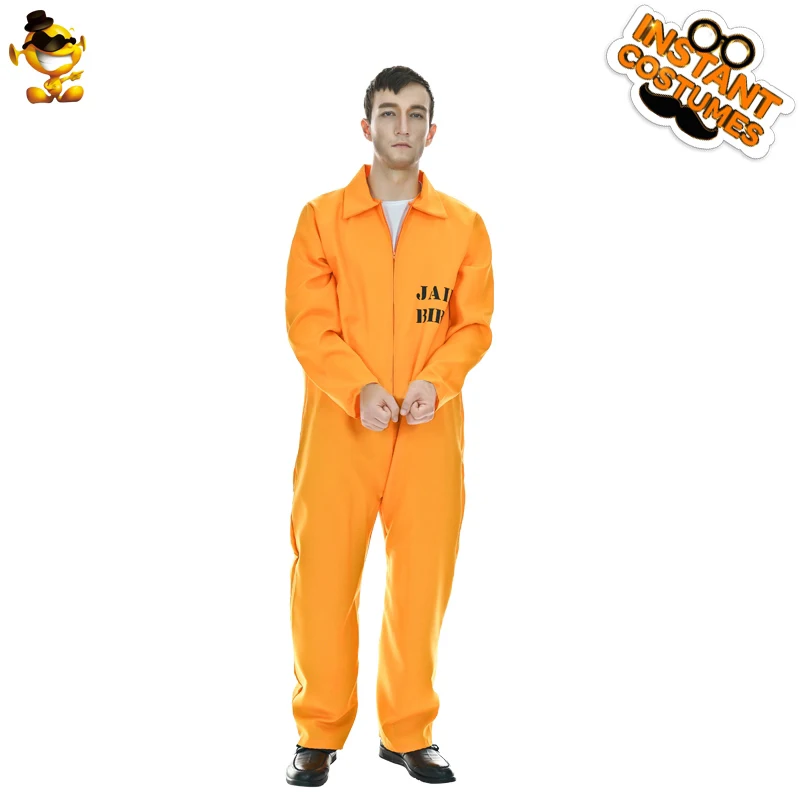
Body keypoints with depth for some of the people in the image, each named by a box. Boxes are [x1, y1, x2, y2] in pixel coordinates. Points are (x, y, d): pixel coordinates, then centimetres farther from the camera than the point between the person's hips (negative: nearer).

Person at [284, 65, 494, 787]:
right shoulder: (322, 218, 4)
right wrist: (360, 390, -16)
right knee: (324, 576, 0)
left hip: (430, 428, 1)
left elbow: (474, 324, 4)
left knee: (423, 578, 3)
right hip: (339, 424, -1)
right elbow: (308, 323, -2)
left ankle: (410, 733, 18)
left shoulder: (464, 226, 8)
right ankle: (320, 734, 14)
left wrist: (434, 383, -14)